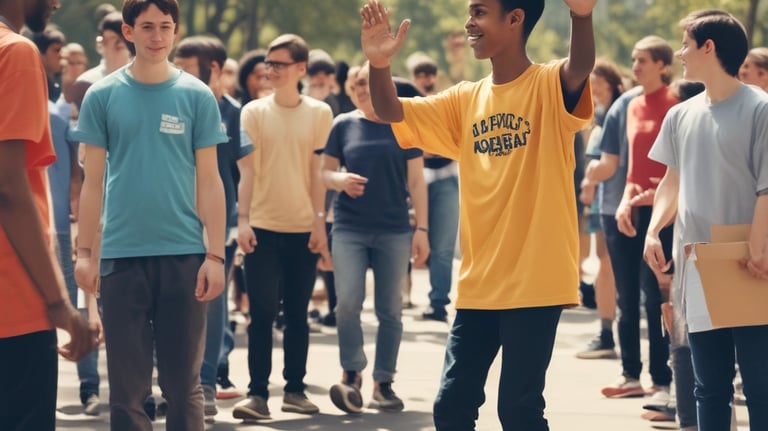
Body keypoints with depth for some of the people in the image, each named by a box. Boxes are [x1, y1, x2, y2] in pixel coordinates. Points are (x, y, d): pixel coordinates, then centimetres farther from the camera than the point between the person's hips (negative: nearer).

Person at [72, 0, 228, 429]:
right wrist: (85, 251, 0)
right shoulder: (102, 96, 3)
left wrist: (216, 254, -3)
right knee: (127, 384, 4)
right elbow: (94, 181, 5)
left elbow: (208, 181, 3)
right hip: (121, 253, 0)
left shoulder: (197, 96, 2)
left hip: (183, 252, 0)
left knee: (183, 382, 5)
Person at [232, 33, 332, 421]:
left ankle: (294, 389, 16)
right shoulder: (254, 112, 1)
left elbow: (319, 172, 3)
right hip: (262, 227, -1)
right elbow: (247, 171, -1)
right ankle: (257, 393, -4)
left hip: (303, 229, 1)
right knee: (262, 313, -4)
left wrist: (320, 221, -2)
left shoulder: (319, 113, 3)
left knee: (297, 314, 8)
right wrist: (243, 220, -8)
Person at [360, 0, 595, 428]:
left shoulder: (549, 86, -7)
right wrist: (380, 64, -15)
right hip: (478, 284, 6)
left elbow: (580, 68, -29)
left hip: (535, 280, -6)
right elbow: (391, 112, 7)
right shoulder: (466, 100, 11)